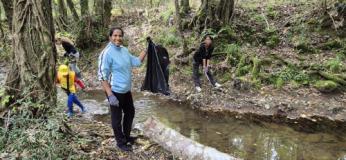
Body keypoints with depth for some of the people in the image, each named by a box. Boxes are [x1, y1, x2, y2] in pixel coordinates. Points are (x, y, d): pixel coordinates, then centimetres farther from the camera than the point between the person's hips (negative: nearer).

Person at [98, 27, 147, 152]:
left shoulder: (124, 50, 3)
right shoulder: (107, 53, -19)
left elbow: (137, 62, 14)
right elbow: (102, 75, -21)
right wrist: (110, 95, -26)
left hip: (126, 90, 8)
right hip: (115, 92, -8)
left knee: (130, 113, 23)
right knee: (117, 118, 9)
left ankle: (126, 136, 44)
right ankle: (121, 142, 28)